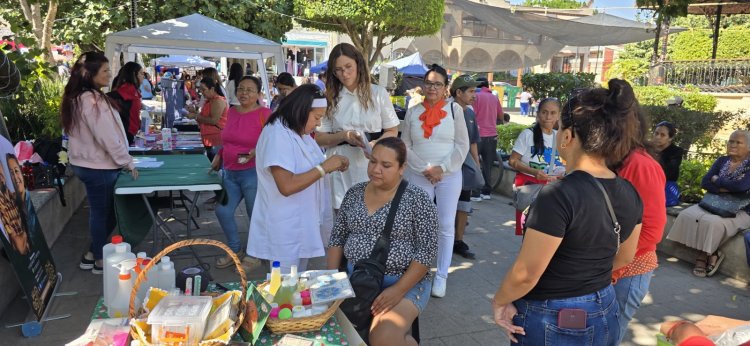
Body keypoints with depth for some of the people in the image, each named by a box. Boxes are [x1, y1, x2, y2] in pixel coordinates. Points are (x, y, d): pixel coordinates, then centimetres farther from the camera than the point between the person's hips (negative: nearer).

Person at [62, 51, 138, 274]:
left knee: (100, 212, 19)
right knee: (104, 213, 4)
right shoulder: (93, 100, -22)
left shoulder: (76, 98, 9)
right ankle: (100, 260, 17)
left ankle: (93, 255, 28)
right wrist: (128, 163, -14)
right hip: (98, 166, -9)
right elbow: (107, 137, -24)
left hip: (84, 162, 9)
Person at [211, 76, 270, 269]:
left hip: (253, 172, -7)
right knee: (223, 212, 6)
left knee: (255, 216, 3)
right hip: (230, 172, 7)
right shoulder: (232, 112, 10)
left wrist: (256, 152, -28)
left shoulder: (264, 114, -11)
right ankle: (235, 250, 26)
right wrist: (219, 155, 17)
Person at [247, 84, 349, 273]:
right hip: (285, 230, -9)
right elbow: (287, 186, -29)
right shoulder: (277, 135, -22)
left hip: (304, 223, 9)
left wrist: (332, 165, -2)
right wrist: (324, 168, -23)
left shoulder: (300, 131, 8)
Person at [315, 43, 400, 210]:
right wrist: (344, 136, -14)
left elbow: (392, 131, 5)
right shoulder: (330, 97, 6)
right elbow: (319, 138, 4)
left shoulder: (378, 93, 3)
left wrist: (376, 144, -16)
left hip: (371, 166, -1)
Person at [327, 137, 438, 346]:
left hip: (404, 282, -4)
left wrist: (398, 290, -19)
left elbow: (427, 251, -12)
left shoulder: (417, 199, -8)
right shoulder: (354, 193, 7)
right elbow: (337, 238, 11)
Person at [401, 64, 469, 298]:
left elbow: (462, 145, -2)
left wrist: (443, 168, -12)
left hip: (449, 176, -1)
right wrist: (425, 169, -9)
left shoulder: (455, 110, 0)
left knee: (446, 226, 2)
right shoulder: (412, 112, 4)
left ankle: (441, 276, 12)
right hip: (418, 176, 1)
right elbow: (405, 146, 3)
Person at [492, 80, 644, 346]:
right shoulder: (629, 194, -4)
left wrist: (499, 301, -5)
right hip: (605, 316, 7)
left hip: (552, 322, -6)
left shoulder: (559, 195, -27)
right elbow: (623, 258, 11)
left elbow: (526, 274, -22)